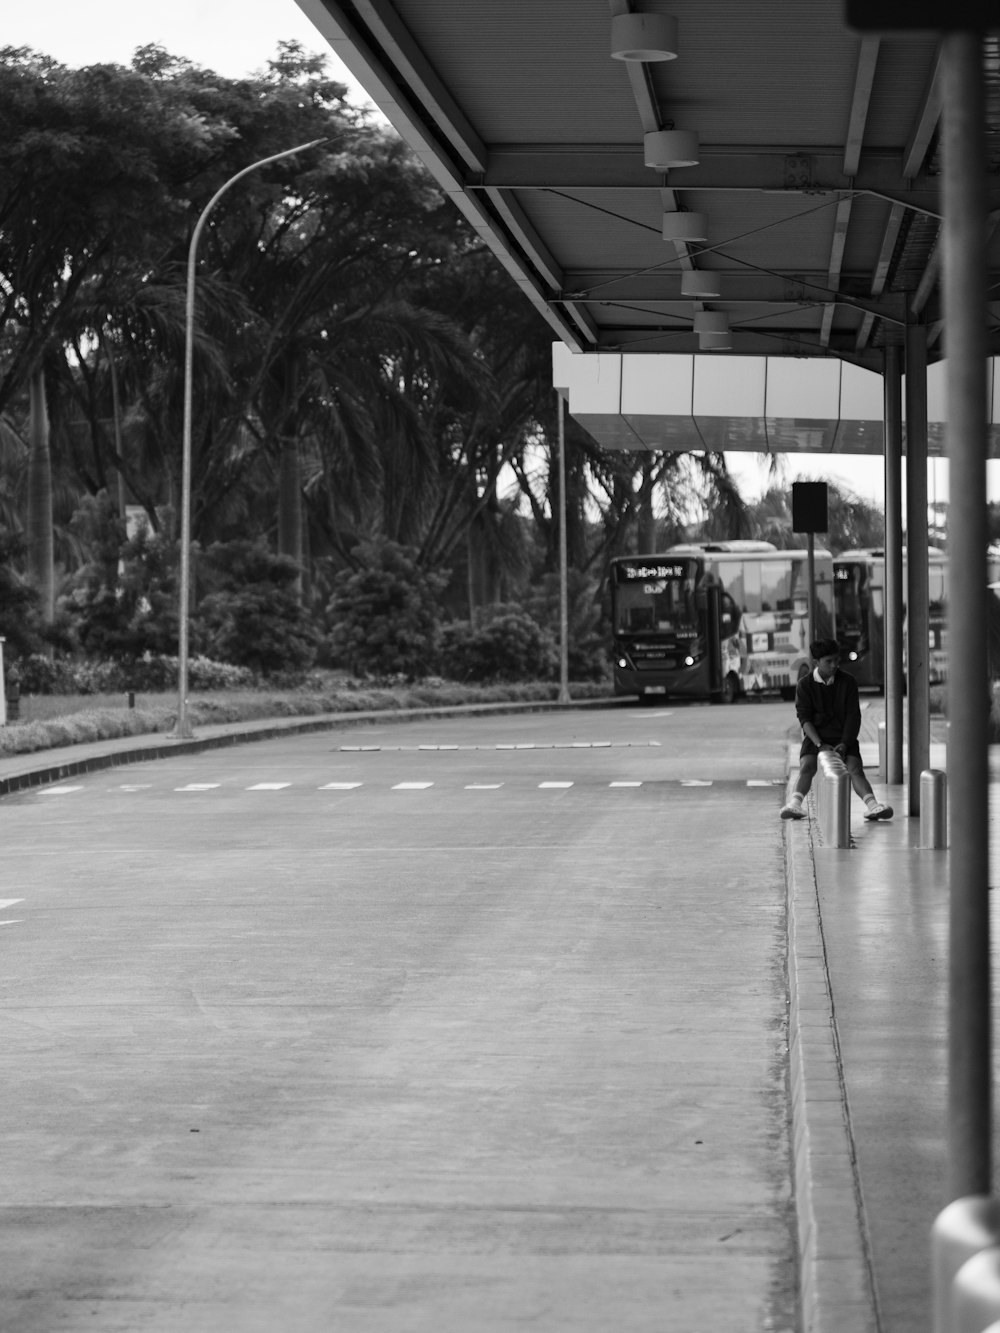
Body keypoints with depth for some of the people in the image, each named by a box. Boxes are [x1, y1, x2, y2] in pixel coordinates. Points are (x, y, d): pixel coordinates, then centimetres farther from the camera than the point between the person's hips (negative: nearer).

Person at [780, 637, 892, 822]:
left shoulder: (848, 682, 4)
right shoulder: (805, 684, 1)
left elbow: (853, 715, 0)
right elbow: (804, 717, -5)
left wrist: (844, 743, -13)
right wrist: (820, 744, -18)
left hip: (843, 737, 0)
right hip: (815, 737, 0)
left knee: (855, 768, -23)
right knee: (806, 767, -26)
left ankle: (872, 805, -42)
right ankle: (795, 803, -47)